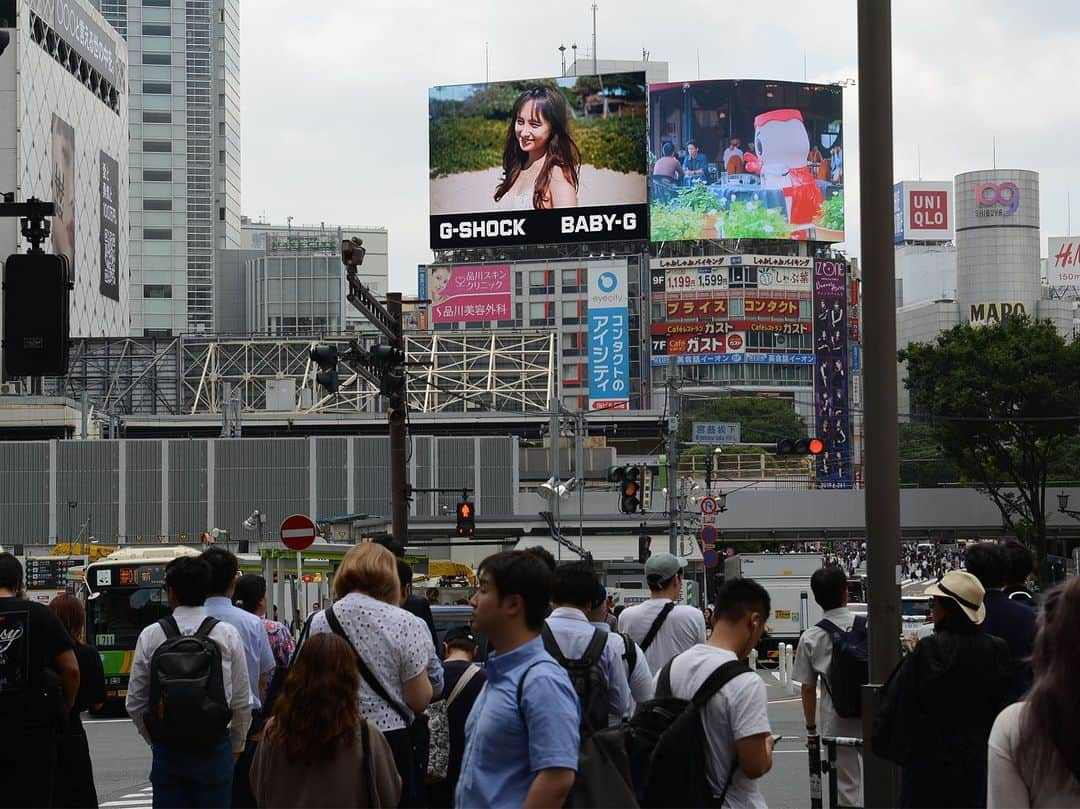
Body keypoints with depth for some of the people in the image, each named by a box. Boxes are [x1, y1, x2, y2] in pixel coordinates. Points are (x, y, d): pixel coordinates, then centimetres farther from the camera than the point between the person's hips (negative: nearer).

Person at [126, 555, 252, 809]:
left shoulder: (150, 636, -2)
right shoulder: (228, 635, -3)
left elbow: (135, 703, 2)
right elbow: (242, 702, 0)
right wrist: (237, 747, 15)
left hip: (166, 751, 1)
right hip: (214, 750, -1)